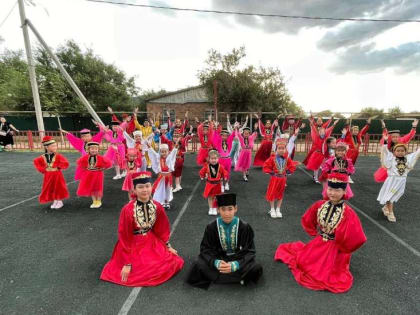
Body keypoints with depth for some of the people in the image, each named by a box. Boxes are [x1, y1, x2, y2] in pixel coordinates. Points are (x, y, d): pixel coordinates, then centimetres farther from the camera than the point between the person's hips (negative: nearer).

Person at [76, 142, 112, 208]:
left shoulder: (101, 158, -15)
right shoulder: (85, 157, -7)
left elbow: (109, 163, -10)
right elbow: (79, 162, 11)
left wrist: (103, 168, -11)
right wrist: (84, 168, 3)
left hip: (97, 175, -3)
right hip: (88, 175, 3)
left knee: (98, 188, 7)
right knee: (91, 188, 11)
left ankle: (98, 201, 23)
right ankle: (94, 201, 25)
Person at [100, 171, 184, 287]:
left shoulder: (157, 207, -10)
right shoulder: (127, 210, -23)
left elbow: (162, 230, 5)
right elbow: (125, 238, -15)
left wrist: (168, 246, 10)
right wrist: (127, 263, -12)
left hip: (152, 242, 5)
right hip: (134, 246, -4)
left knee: (173, 263, -6)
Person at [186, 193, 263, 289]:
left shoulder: (244, 227, -17)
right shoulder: (211, 227, -13)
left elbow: (249, 251, -11)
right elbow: (206, 249, -6)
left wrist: (236, 265, -29)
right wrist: (215, 262, -27)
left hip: (238, 258, 0)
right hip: (219, 257, 1)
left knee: (255, 268, -28)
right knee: (199, 265, -25)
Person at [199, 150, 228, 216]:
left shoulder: (220, 166, -12)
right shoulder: (206, 166, -11)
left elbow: (225, 173, 2)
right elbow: (201, 172, 5)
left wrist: (223, 178, -2)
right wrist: (203, 177, 1)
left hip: (217, 184, 0)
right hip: (209, 184, 1)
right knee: (209, 197, 7)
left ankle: (215, 209, 24)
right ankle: (210, 209, 21)